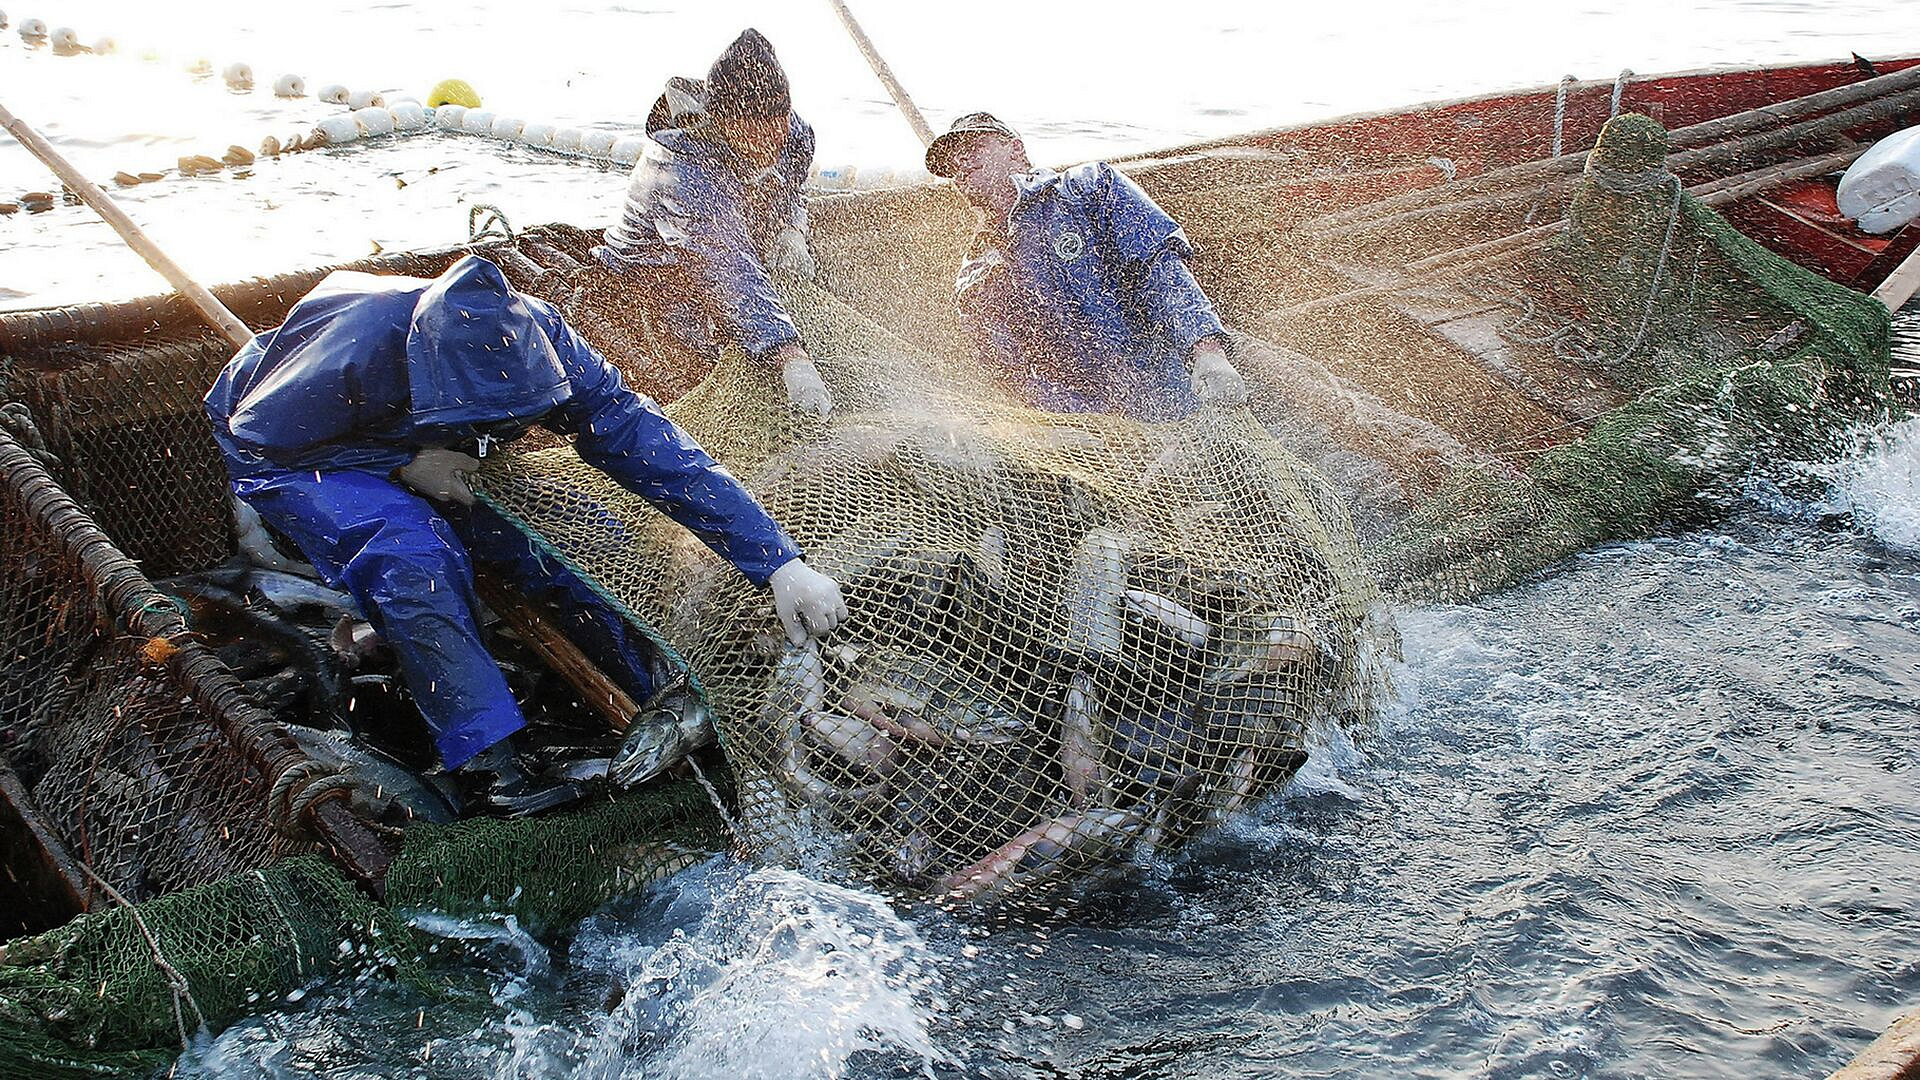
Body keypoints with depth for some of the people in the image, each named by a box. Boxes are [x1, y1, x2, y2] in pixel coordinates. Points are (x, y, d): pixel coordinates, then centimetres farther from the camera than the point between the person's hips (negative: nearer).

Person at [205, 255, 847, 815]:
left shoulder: (533, 336, -29)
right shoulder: (355, 354, -41)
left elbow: (640, 436, -30)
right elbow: (256, 432, -24)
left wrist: (780, 563, -34)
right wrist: (403, 463, -31)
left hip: (410, 447, 6)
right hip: (279, 451, -5)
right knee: (413, 555, -33)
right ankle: (496, 769, -30)